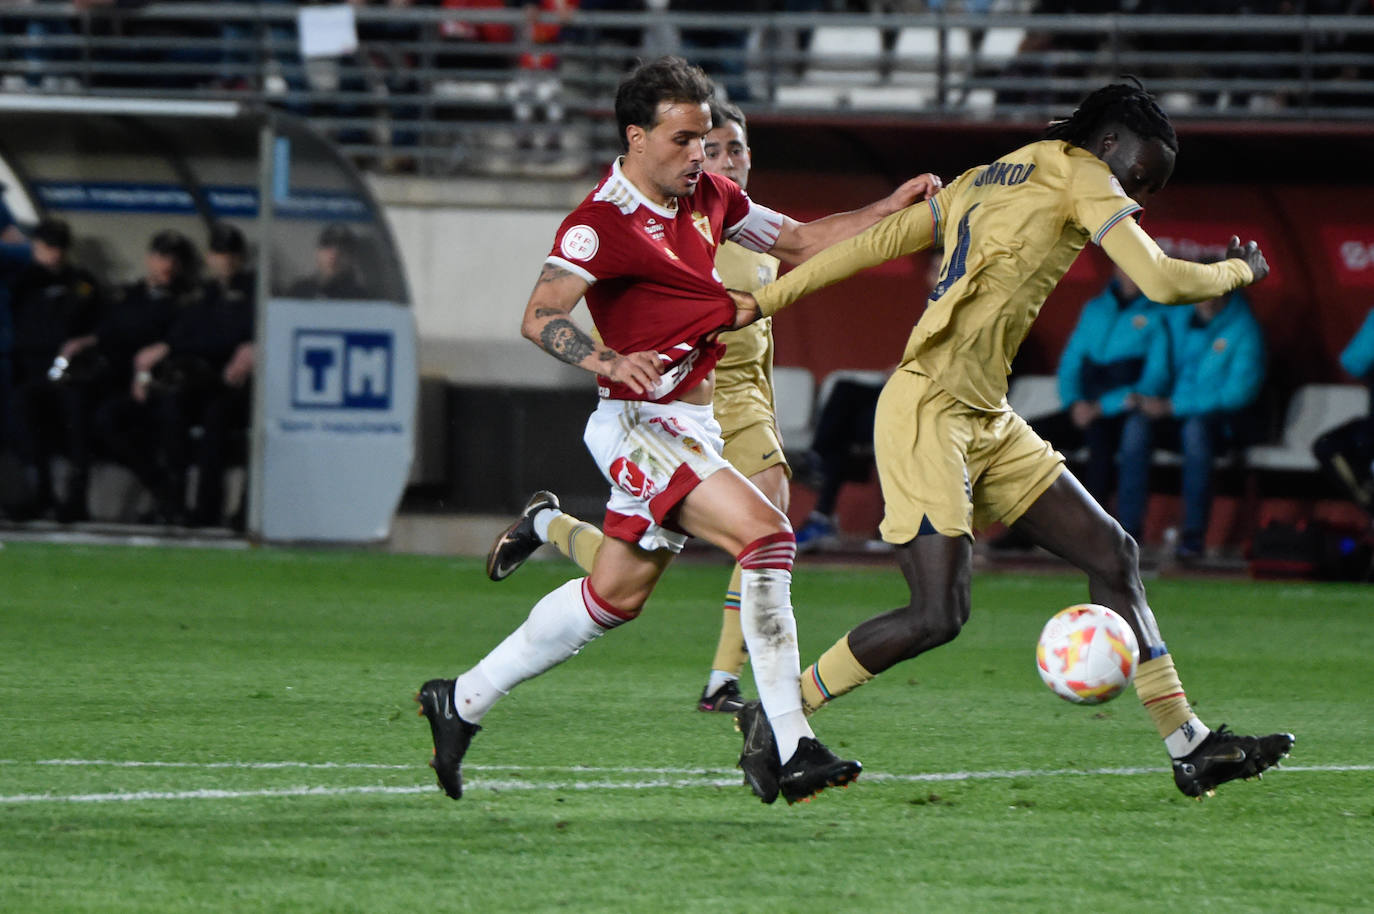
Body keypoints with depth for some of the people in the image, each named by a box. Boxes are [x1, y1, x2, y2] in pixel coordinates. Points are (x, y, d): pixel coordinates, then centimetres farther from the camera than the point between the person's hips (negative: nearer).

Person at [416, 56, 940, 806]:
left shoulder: (709, 197, 10)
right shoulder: (601, 223, -15)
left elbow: (798, 242, 21)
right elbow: (538, 317, -23)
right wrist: (607, 362, -40)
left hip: (692, 425, 9)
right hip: (640, 425, -9)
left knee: (616, 595, 15)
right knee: (764, 531, -23)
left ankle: (462, 702, 28)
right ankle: (791, 749, -26)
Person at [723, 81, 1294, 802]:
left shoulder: (985, 181, 19)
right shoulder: (1079, 174, -4)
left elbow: (876, 241, 15)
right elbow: (1161, 282, -13)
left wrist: (764, 300, 15)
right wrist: (1237, 272, 6)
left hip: (986, 420, 10)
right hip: (928, 412, -10)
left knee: (1112, 554, 6)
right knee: (939, 614, -14)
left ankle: (1188, 746, 6)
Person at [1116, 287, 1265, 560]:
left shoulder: (1243, 327, -8)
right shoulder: (1176, 317, 9)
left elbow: (1239, 392, -16)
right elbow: (1158, 370, 14)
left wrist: (1173, 406, -21)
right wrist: (1144, 397, -11)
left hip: (1224, 423, -4)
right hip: (1174, 416, 4)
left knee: (1196, 427, -38)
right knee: (1137, 423, -27)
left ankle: (1194, 535, -35)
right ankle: (1129, 526, -28)